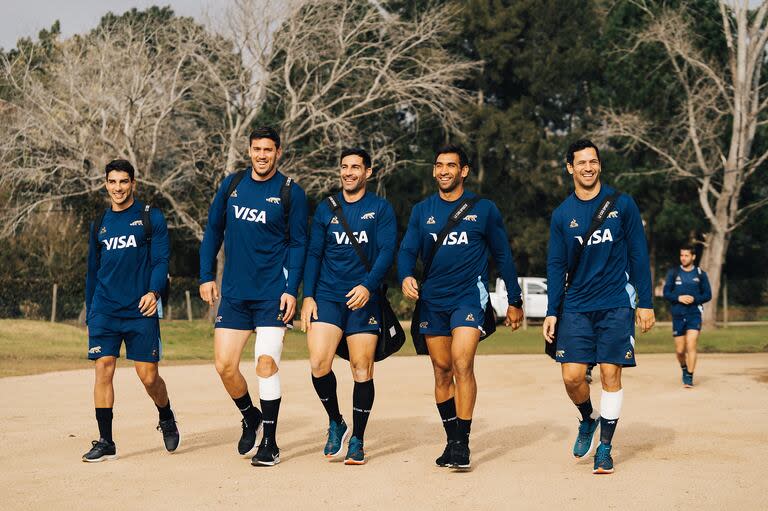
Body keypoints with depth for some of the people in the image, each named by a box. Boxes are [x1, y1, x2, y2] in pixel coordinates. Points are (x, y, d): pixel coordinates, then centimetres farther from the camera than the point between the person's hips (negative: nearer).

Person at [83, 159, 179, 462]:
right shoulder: (100, 224, 15)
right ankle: (105, 443, 0)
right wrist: (89, 313, 18)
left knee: (148, 376, -2)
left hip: (141, 311, -3)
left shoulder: (151, 217, 3)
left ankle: (167, 420, 28)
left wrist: (154, 291, -22)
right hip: (104, 309, 3)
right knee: (103, 369, -6)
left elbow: (161, 259, -4)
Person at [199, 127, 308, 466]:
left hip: (273, 294, -4)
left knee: (266, 364, -9)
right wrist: (206, 276, 8)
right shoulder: (231, 185, 8)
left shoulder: (290, 193, -2)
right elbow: (213, 231, 15)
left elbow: (298, 244, -1)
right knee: (225, 365, 0)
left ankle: (269, 443, 2)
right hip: (234, 293, 4)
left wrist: (291, 289, -10)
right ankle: (251, 418, 27)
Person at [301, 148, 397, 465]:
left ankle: (357, 441, 10)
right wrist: (308, 296, 1)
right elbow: (313, 254, 12)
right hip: (327, 296, 2)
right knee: (318, 364, -13)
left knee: (362, 369, -2)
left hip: (364, 297, -2)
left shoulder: (381, 209, 4)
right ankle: (335, 424, 11)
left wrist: (368, 286, -20)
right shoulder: (326, 209, 12)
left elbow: (387, 252, -5)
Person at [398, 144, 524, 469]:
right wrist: (406, 276, -15)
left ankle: (463, 442, -15)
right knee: (442, 370, 6)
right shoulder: (422, 211, 10)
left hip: (469, 296, -3)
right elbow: (407, 251, 7)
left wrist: (514, 301, 11)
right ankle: (452, 440, 17)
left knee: (462, 365, -18)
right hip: (431, 299, 4)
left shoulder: (483, 210, 4)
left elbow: (503, 256, 10)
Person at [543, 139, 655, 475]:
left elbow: (639, 256, 3)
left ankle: (605, 449, 7)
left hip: (616, 305, -1)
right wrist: (551, 313, 2)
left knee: (610, 374, -4)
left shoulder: (622, 204, 1)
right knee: (572, 376, -6)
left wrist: (645, 303, 0)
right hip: (576, 306, 2)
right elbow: (556, 267, 8)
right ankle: (588, 420, 25)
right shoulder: (562, 214, 5)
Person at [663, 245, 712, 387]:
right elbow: (666, 293, 5)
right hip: (677, 315, 2)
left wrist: (694, 299, -13)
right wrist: (679, 298, -13)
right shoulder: (673, 273, 6)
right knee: (680, 350, 6)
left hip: (694, 314, -2)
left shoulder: (700, 274, 4)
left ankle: (689, 377, -8)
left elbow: (708, 295, 5)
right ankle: (684, 369, 35)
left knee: (691, 346, -14)